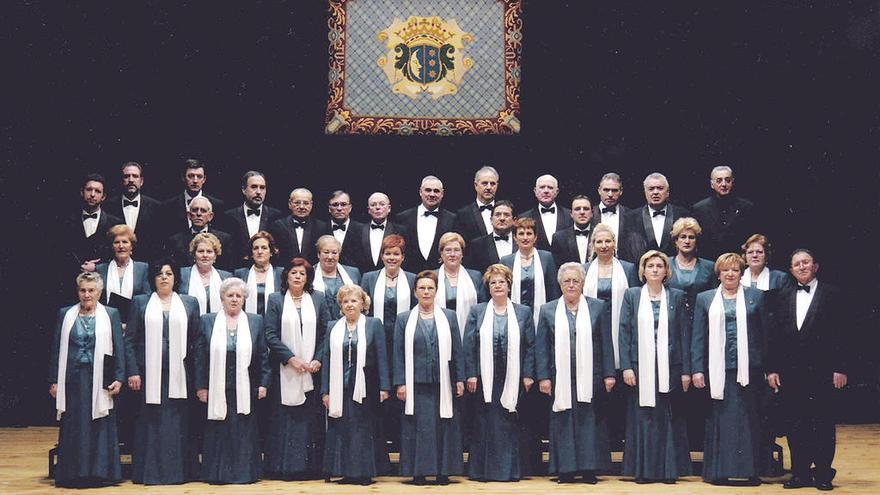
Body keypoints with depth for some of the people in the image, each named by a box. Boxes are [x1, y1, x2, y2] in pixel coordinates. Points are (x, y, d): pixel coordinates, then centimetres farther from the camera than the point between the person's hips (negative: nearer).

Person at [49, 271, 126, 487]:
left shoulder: (111, 315, 5)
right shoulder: (66, 314, 9)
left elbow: (119, 349, 2)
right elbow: (56, 349, 8)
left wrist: (118, 378, -7)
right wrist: (54, 381, 2)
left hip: (99, 380, -1)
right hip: (72, 379, 1)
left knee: (100, 426, 1)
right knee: (73, 427, 2)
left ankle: (100, 472, 6)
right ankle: (73, 473, 7)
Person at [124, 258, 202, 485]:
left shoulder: (189, 303, 10)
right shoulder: (140, 302, 7)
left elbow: (196, 340, 7)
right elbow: (130, 340, 4)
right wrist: (133, 372, -6)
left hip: (179, 373, 1)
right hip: (149, 373, -1)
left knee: (178, 422, 2)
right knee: (150, 421, 1)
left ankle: (179, 470, 9)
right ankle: (149, 472, 7)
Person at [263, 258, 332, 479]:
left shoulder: (318, 299, 7)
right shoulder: (275, 300, 3)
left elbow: (326, 332, 5)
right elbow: (270, 335, -3)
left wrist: (318, 360, -7)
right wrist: (291, 358, -12)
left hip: (312, 369, 1)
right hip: (284, 370, -1)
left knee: (311, 417, 2)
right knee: (285, 417, -1)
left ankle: (310, 465, 8)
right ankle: (284, 467, 5)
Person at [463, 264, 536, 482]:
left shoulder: (523, 312, 8)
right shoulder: (477, 312, 8)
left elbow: (530, 346, 5)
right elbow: (469, 345, 4)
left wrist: (528, 375, -2)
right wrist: (471, 374, -4)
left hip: (512, 379, 0)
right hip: (485, 379, 0)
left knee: (510, 424, 1)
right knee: (485, 423, 1)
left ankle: (510, 470, 8)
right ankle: (483, 470, 8)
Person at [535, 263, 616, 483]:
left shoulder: (597, 307, 6)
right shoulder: (548, 310, 7)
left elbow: (606, 344, 5)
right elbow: (541, 347, 5)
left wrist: (609, 374, -1)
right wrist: (543, 377, -2)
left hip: (590, 379, 0)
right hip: (561, 380, 0)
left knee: (590, 422, 2)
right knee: (563, 422, 2)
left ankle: (589, 469, 8)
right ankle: (565, 470, 8)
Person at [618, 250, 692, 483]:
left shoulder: (676, 296, 8)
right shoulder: (631, 295, 6)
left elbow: (684, 334, 6)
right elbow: (624, 332, 3)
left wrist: (686, 370, 0)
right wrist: (626, 367, -6)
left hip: (669, 368, 1)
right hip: (641, 367, 0)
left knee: (668, 418, 3)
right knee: (642, 417, 1)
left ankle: (669, 469, 10)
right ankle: (643, 470, 8)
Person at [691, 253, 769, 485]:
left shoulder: (755, 296, 9)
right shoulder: (705, 299, 10)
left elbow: (766, 333, 7)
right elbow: (698, 337, 7)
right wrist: (697, 369, -1)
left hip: (748, 368, 0)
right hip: (718, 369, 0)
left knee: (749, 419, 2)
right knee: (720, 418, 1)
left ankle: (751, 470, 8)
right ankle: (719, 471, 6)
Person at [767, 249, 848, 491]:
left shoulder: (831, 294, 2)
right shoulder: (784, 296, 11)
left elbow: (841, 334, -2)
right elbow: (775, 335, 8)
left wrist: (840, 368, -9)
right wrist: (772, 369, 2)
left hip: (821, 371, -3)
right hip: (791, 372, 3)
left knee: (822, 423, 2)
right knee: (796, 424, 6)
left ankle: (823, 473, 10)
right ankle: (800, 473, 12)